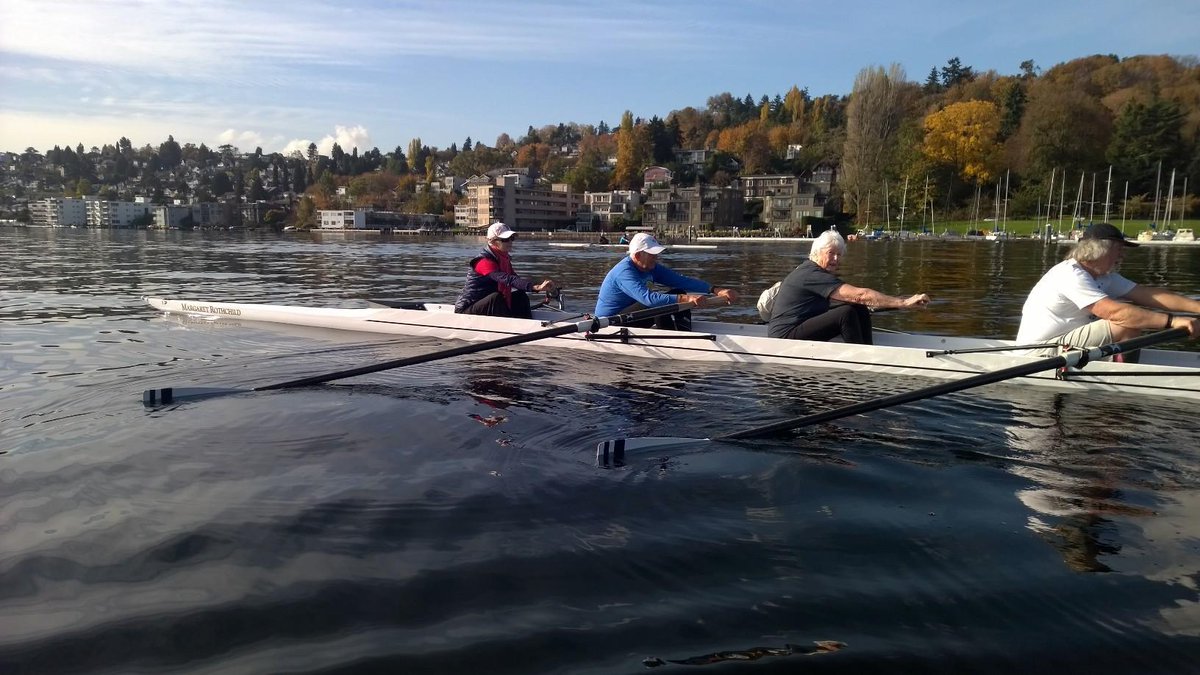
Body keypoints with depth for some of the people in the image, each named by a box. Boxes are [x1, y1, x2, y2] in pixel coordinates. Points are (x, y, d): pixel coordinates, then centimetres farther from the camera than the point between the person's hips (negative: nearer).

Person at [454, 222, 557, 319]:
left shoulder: (504, 259, 7)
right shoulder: (484, 261, -22)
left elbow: (517, 279, 6)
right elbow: (507, 280, -37)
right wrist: (536, 287, -49)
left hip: (489, 305, 9)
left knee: (520, 296, -2)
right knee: (496, 297, -33)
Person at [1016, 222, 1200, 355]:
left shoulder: (1106, 276, 10)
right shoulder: (1071, 275, -20)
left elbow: (1147, 294, 4)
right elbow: (1115, 312, -29)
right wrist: (1171, 321, -31)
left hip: (1060, 342, 10)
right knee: (1129, 323, -17)